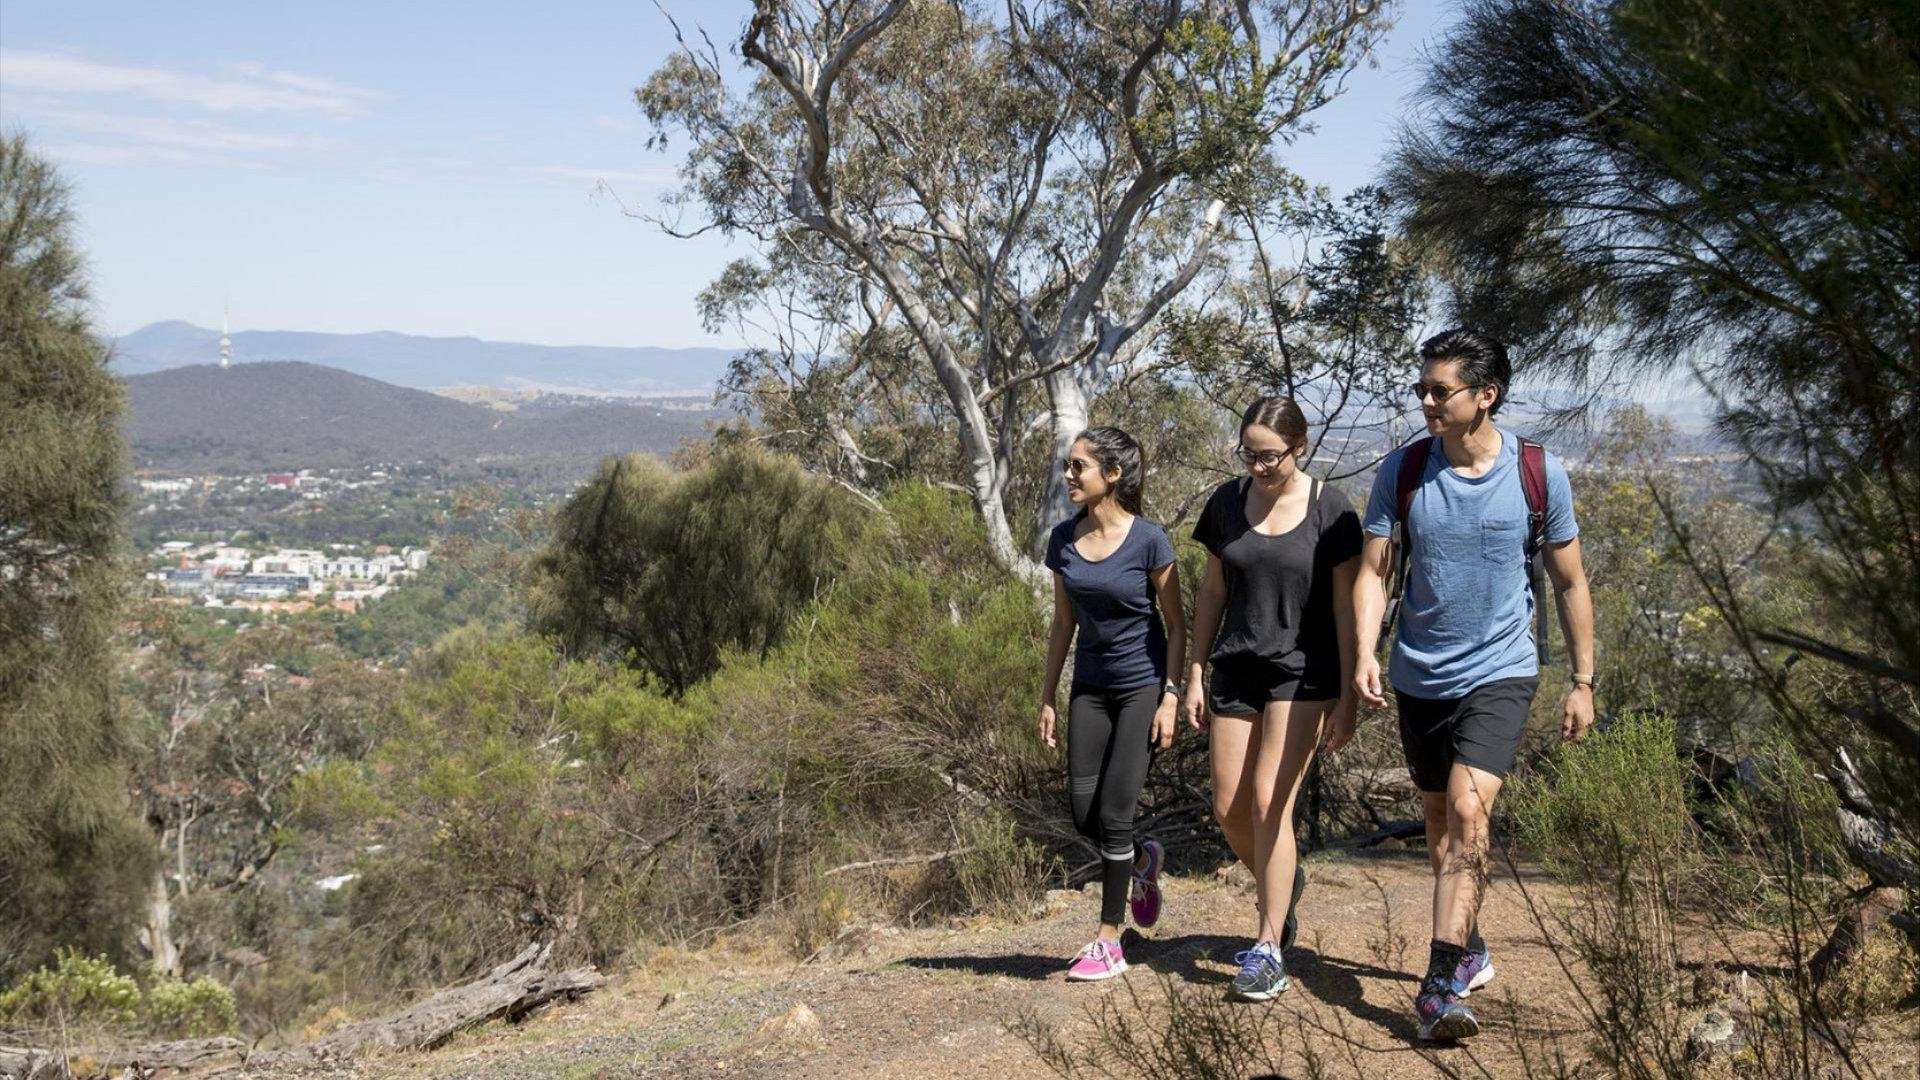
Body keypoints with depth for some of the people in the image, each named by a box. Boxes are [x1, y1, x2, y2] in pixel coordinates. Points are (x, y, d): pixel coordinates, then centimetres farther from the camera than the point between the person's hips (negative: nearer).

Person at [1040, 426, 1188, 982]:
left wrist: (1171, 697, -12)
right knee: (1084, 816, 2)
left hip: (1142, 685, -5)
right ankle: (1143, 862, 34)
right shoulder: (1064, 540, 0)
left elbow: (1174, 622, -7)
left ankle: (1108, 942, 7)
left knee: (1113, 813, -5)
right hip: (1091, 686, 5)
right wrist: (1048, 697, 9)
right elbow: (1063, 623, 9)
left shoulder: (1148, 540, -15)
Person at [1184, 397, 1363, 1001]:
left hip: (1303, 673, -4)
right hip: (1237, 670, 4)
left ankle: (1269, 950, -3)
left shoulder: (1330, 510, -7)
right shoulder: (1228, 502, 4)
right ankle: (1283, 884, 34)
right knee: (1229, 809, 3)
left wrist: (1347, 696, -8)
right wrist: (1195, 675, 8)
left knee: (1270, 802, -12)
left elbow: (1345, 606, -6)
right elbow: (1212, 593, 10)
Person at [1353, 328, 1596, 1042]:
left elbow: (1570, 584, 2)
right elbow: (1372, 569, -2)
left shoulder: (1540, 474, -8)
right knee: (1439, 821, 16)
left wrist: (1583, 681, 4)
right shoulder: (1402, 470, -5)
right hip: (1420, 678, 3)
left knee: (1468, 810, -21)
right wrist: (1365, 654, -17)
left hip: (1499, 674, -3)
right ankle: (1471, 950, 39)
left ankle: (1440, 986, -20)